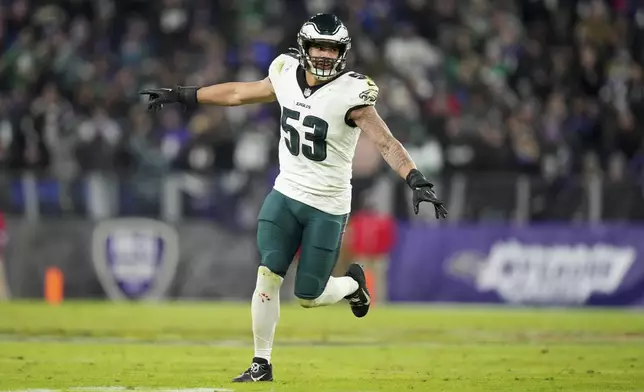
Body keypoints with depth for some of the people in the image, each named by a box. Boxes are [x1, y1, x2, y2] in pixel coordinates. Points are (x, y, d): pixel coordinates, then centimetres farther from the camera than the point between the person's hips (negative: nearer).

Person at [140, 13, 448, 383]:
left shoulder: (350, 93, -17)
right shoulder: (287, 76, -2)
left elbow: (387, 143, -25)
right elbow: (238, 93, 13)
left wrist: (418, 181, -39)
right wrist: (180, 95, 19)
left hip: (328, 208, -4)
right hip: (286, 195, 4)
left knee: (308, 296, 1)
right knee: (268, 276, -9)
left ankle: (352, 284, 34)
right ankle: (262, 364, 2)